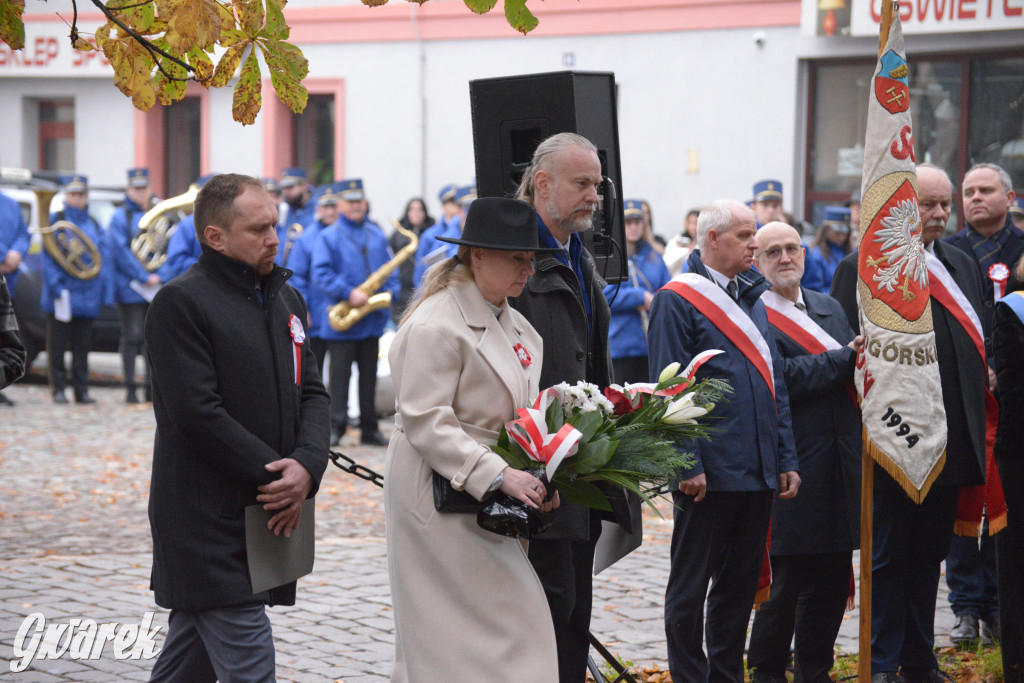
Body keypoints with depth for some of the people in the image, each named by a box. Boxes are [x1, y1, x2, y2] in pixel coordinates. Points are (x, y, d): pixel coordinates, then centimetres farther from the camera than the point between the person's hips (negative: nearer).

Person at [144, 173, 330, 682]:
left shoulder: (287, 300, 15)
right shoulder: (180, 302, -11)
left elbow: (312, 393, 11)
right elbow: (197, 412, -17)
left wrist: (307, 466, -9)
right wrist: (276, 475, -16)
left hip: (267, 514, 8)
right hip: (206, 522, -7)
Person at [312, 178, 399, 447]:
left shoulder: (377, 236, 14)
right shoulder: (327, 237, -2)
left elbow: (390, 271, 17)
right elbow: (321, 273, -12)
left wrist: (390, 291, -3)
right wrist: (348, 293, -21)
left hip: (372, 320, 5)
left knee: (369, 375, 10)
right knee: (340, 374, -3)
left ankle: (369, 429, 16)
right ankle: (336, 427, 2)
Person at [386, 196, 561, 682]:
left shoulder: (509, 322, 13)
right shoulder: (436, 324, -16)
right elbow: (426, 423, -21)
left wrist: (534, 471, 0)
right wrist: (498, 476, -27)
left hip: (487, 497, 9)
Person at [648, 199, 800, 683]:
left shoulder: (752, 298, 15)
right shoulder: (677, 300, -8)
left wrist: (786, 458, 12)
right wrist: (686, 466, -17)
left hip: (757, 474, 7)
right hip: (708, 474, -7)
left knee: (740, 583, 13)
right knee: (690, 588, 2)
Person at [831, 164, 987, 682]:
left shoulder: (963, 266, 14)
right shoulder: (860, 269, -6)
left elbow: (978, 344, 18)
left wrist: (974, 428, 11)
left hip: (949, 442, 6)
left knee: (929, 554, 13)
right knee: (888, 555, 2)